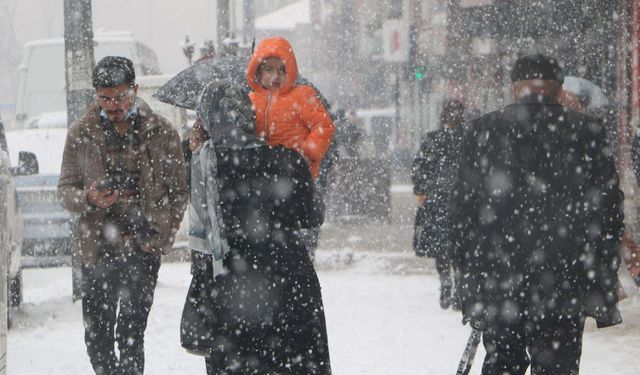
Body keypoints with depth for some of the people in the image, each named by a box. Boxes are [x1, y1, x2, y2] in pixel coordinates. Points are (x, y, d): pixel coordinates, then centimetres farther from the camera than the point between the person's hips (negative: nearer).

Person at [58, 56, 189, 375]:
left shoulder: (160, 132, 2)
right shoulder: (81, 133, 4)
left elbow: (178, 192, 7)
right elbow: (65, 190, 6)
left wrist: (161, 235, -5)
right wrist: (88, 198, -16)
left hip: (143, 245, -2)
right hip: (96, 247, 2)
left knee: (130, 333, -9)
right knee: (96, 338, 4)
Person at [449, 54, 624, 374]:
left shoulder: (483, 130, 1)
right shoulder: (585, 132, -2)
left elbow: (462, 207, 2)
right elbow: (607, 208, -1)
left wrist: (468, 275, 10)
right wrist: (604, 290, 4)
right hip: (563, 286, -1)